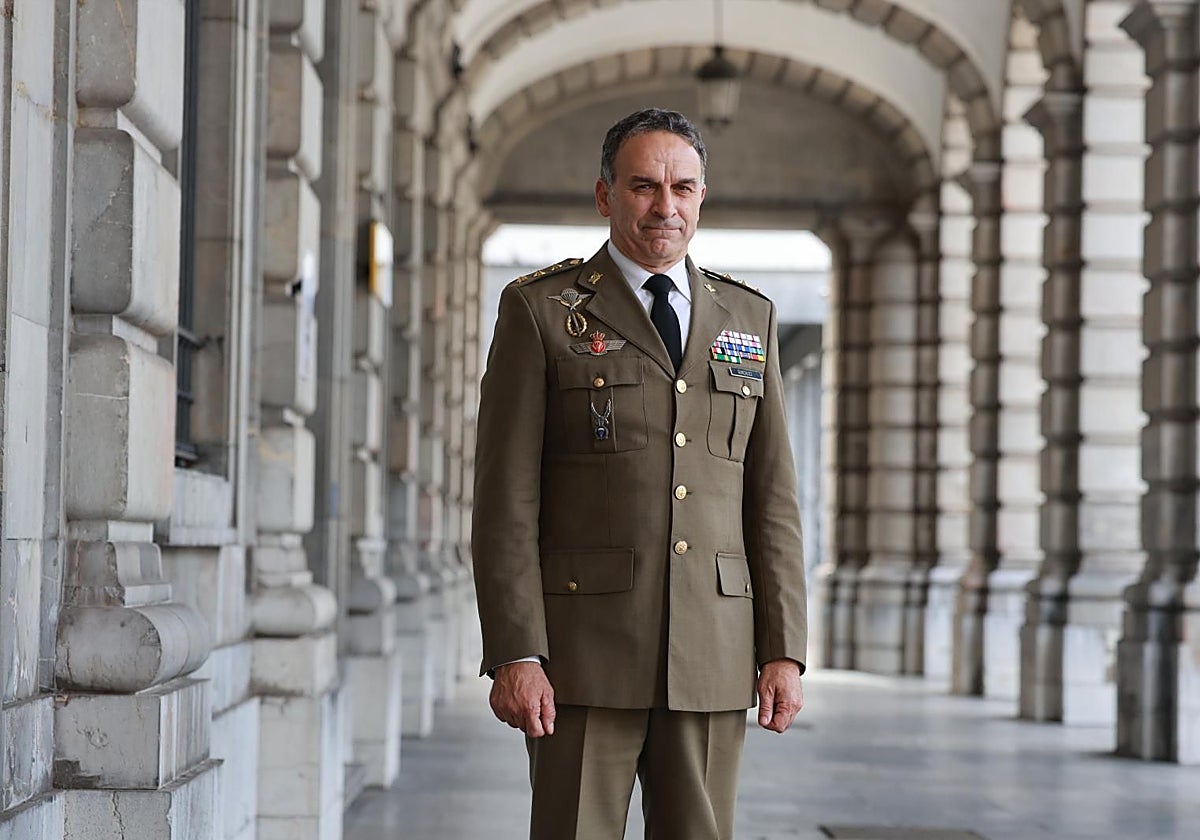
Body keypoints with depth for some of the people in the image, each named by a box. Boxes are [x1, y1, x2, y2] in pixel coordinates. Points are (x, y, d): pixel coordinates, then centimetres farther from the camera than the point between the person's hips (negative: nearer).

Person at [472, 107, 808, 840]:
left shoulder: (748, 318, 13)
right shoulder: (540, 310, 1)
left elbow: (773, 498, 11)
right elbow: (506, 498, -4)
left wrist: (785, 650, 3)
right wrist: (515, 654, -12)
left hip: (712, 658, 3)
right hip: (585, 649, -3)